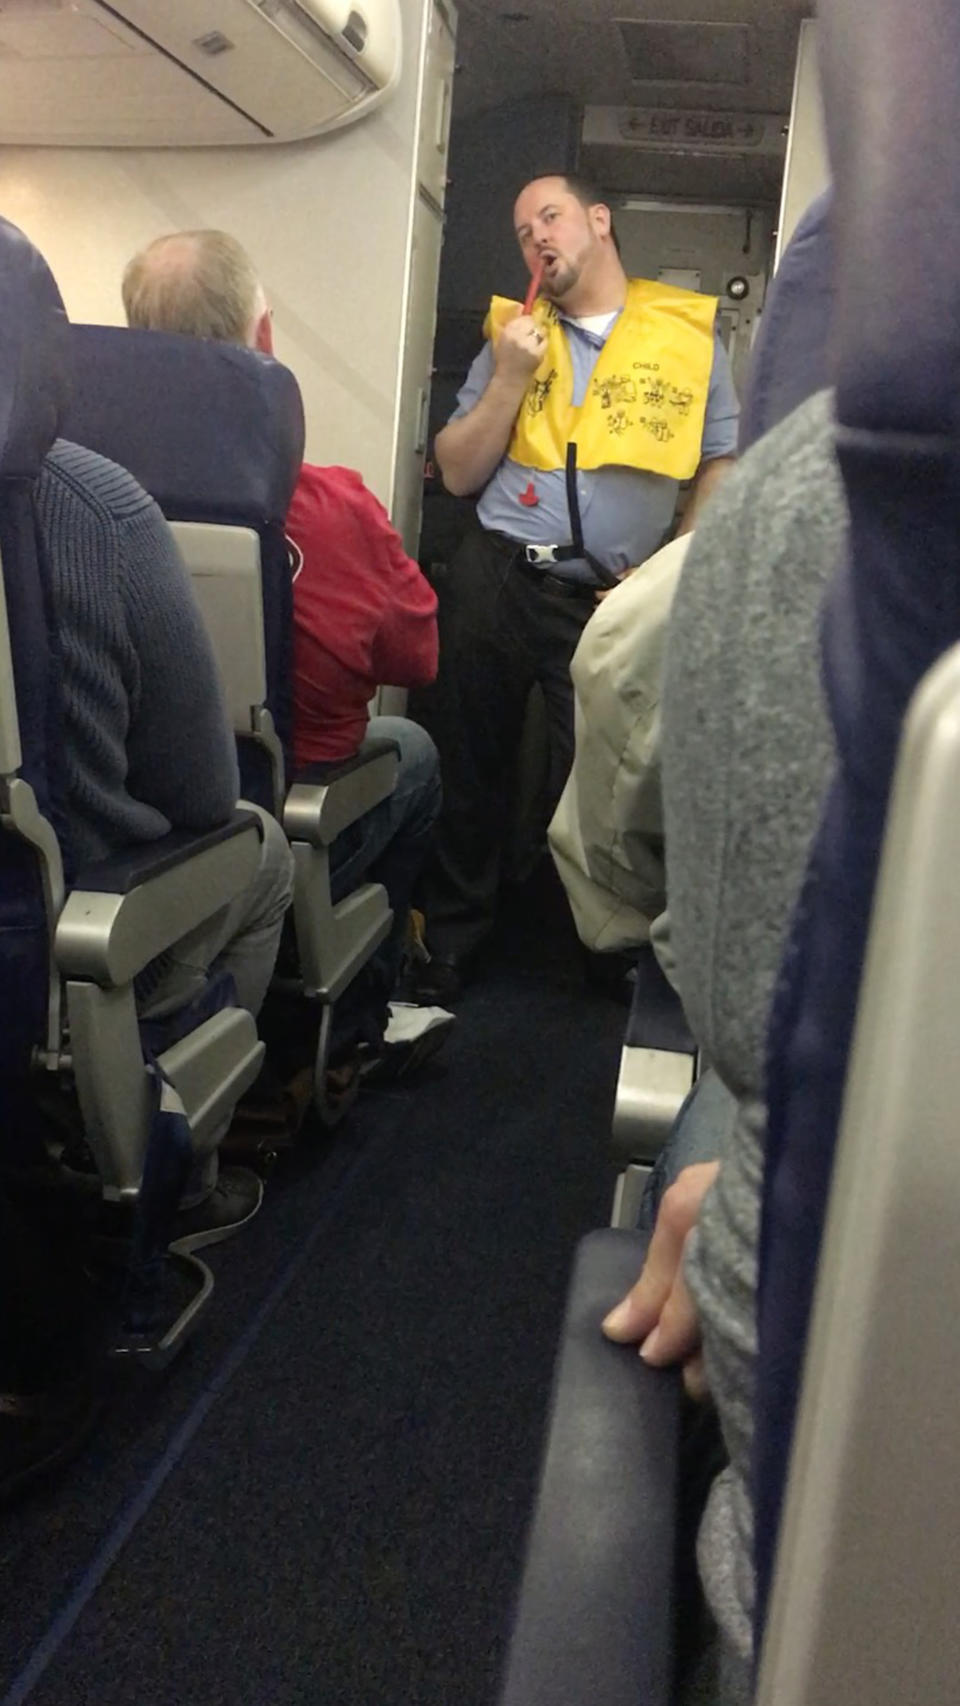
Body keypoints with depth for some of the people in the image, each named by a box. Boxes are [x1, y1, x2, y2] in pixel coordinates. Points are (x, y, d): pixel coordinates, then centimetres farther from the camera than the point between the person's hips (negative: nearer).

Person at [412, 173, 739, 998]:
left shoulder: (689, 332, 4)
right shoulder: (514, 332, 10)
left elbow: (723, 465, 5)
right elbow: (459, 474, 7)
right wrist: (509, 378, -5)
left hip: (610, 599, -2)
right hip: (494, 577, 2)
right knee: (466, 766, 9)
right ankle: (449, 938, 26)